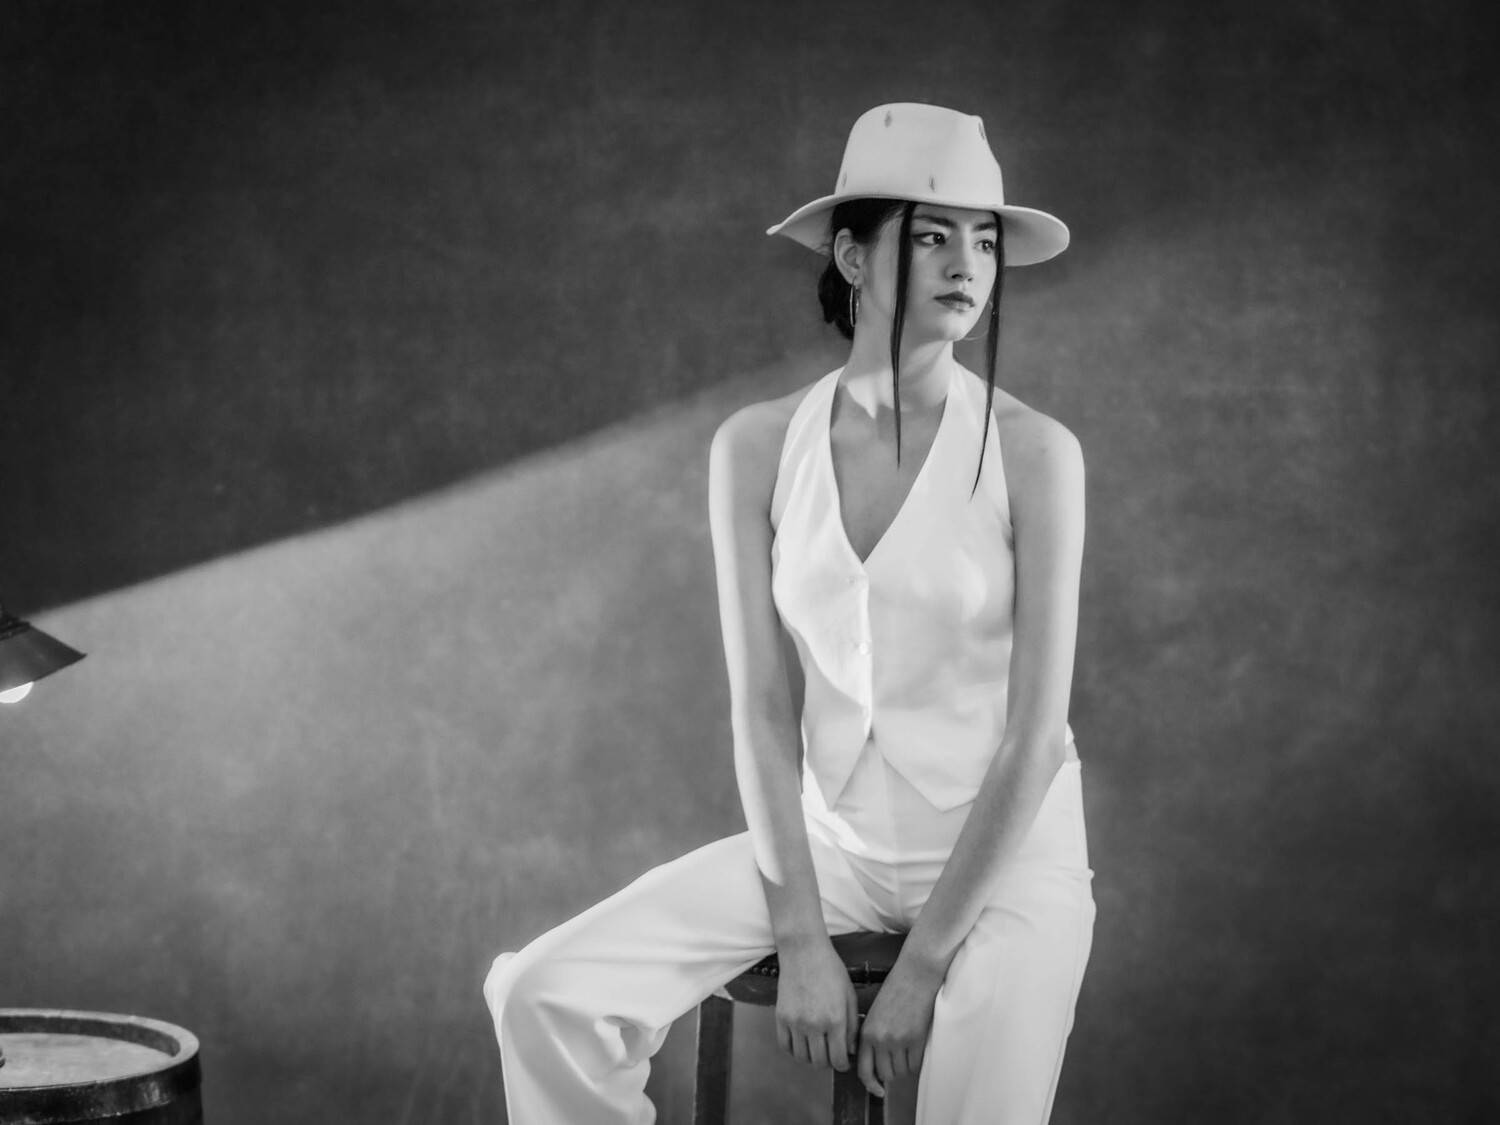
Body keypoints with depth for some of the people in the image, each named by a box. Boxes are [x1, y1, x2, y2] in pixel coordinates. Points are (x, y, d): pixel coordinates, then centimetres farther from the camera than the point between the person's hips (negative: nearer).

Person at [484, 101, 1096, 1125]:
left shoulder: (1033, 453, -11)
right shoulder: (758, 448, -3)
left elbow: (1035, 733, -13)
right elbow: (763, 710, -5)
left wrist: (922, 967, -16)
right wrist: (802, 943, -13)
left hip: (1006, 849, -2)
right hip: (830, 842, 3)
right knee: (545, 999, -13)